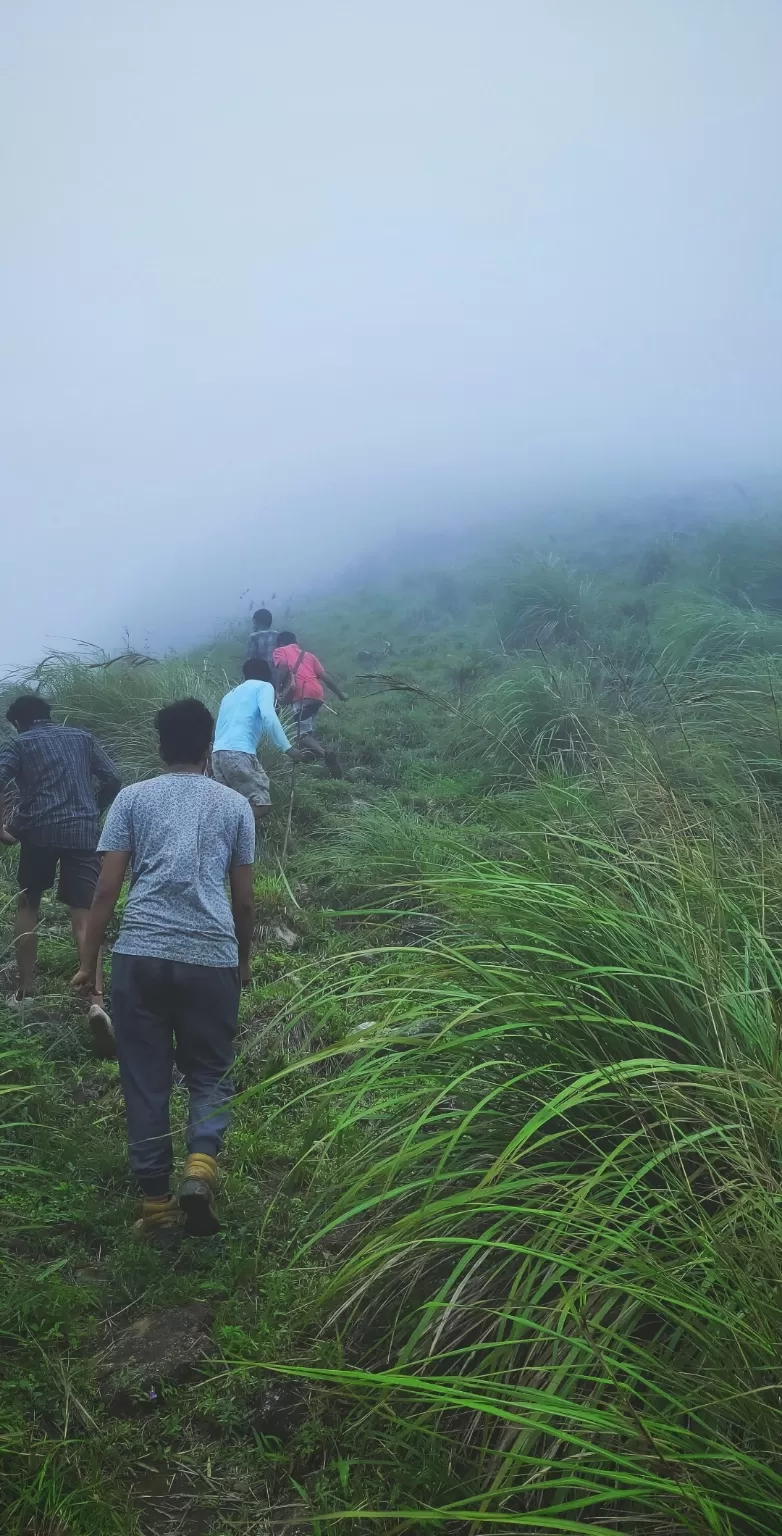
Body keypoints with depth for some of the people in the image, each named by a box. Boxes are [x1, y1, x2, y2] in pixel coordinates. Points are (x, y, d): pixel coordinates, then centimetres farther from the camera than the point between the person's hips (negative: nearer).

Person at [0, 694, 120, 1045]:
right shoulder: (81, 737, 17)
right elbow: (112, 779, 10)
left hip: (38, 832, -1)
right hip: (83, 833, 1)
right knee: (84, 917, -3)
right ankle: (96, 1000, -22)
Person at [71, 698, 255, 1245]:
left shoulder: (132, 798, 8)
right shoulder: (235, 804, 10)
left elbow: (107, 889, 3)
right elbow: (244, 899, 12)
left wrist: (88, 961, 11)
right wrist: (244, 960, 26)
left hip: (140, 955, 0)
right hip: (211, 958, 0)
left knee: (145, 1082, 10)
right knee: (211, 1073, 15)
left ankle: (158, 1206, 13)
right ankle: (201, 1166, -9)